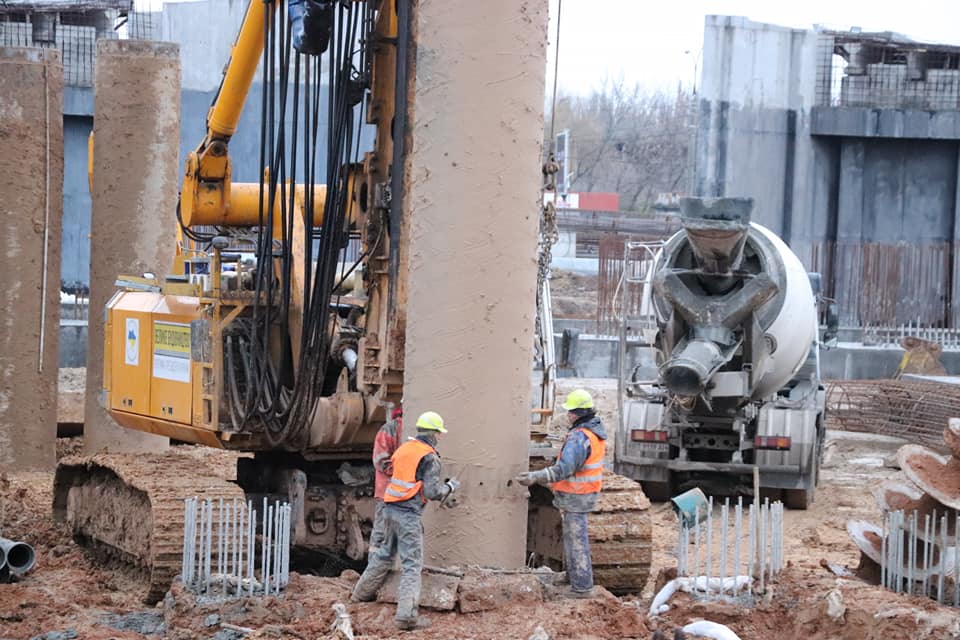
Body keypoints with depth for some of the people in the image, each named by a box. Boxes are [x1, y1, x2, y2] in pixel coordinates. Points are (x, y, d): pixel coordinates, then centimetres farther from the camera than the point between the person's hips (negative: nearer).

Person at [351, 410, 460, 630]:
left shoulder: (404, 448, 11)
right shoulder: (429, 457, -10)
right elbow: (431, 492, -13)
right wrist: (450, 487, 6)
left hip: (390, 508, 7)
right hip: (409, 513, -7)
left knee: (386, 552, 26)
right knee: (412, 564, -5)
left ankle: (362, 593, 38)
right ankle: (406, 615, -11)